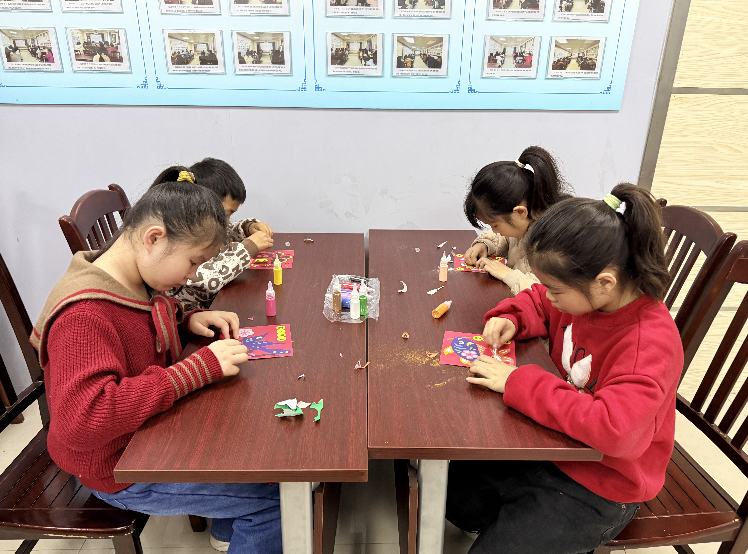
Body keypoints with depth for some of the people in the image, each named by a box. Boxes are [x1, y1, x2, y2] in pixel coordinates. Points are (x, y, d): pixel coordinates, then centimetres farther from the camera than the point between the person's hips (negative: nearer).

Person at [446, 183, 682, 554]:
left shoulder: (650, 343, -31)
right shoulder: (585, 295, -9)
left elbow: (613, 429, -43)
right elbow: (536, 302, 13)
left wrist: (518, 383, -36)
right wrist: (509, 318, -10)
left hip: (599, 488, -7)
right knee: (453, 494, 10)